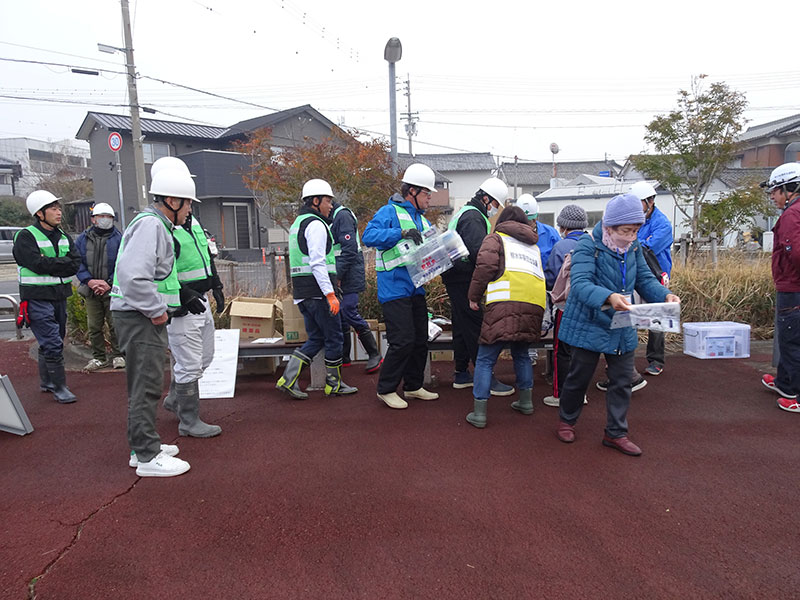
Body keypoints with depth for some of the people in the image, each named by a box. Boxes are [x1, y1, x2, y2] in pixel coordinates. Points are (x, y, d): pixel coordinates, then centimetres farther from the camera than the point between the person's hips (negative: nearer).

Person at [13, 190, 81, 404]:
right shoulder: (26, 236, -8)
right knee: (52, 343, -9)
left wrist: (50, 264, -14)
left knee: (52, 341, 16)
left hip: (59, 296, 7)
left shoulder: (63, 237, 11)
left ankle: (46, 381, 31)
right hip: (37, 298, -7)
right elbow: (38, 264, -21)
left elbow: (75, 264, -2)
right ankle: (59, 387, -1)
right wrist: (62, 264, -9)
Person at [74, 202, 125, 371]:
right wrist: (89, 281, -12)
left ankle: (118, 355, 14)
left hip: (113, 291, -3)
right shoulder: (83, 239, 7)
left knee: (115, 325, 0)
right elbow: (78, 264, 3)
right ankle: (98, 357, 21)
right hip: (91, 291, 3)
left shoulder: (119, 238, -2)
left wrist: (109, 284, -15)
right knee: (94, 326, 9)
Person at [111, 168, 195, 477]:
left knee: (145, 383, 19)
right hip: (139, 317, -11)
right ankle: (147, 457, 5)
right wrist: (157, 310, -21)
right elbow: (133, 276, -29)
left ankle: (144, 445, 32)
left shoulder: (157, 224, 17)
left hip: (145, 316, 11)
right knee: (147, 385, -5)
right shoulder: (150, 224, -17)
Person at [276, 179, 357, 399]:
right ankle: (334, 384, 13)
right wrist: (330, 294, -23)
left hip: (302, 293, 10)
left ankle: (288, 379, 7)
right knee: (334, 337, 3)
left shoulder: (298, 223, 21)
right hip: (318, 291, -10)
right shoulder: (316, 224, -11)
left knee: (316, 339, 14)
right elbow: (318, 263, -21)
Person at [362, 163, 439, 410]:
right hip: (394, 289, -8)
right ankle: (386, 389, 8)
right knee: (402, 341, -9)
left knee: (420, 340, 13)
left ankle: (414, 386, 28)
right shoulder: (390, 212, -6)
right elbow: (369, 235, -21)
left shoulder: (423, 220, 19)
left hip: (416, 289, 9)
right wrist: (402, 233, -27)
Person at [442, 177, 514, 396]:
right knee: (476, 328, -8)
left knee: (462, 327, 15)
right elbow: (479, 253, -24)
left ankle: (461, 374, 24)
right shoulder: (473, 217, -13)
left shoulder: (464, 213, 22)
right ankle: (487, 379, -4)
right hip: (464, 281, -11)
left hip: (456, 280, 11)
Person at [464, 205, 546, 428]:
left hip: (505, 304, -6)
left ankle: (479, 413, 0)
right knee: (521, 354, 26)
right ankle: (526, 401, 30)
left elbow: (485, 265, -4)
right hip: (534, 305, 6)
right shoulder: (534, 246, 30)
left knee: (485, 359, 0)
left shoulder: (496, 238, 12)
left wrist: (474, 296, 4)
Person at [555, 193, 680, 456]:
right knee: (579, 377, 9)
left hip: (623, 328, 6)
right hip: (589, 324, -6)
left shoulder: (634, 247, 4)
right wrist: (608, 297, -45)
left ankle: (616, 433, 27)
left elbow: (645, 279, 6)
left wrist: (665, 295, -14)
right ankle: (566, 420, 33)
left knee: (622, 381, 11)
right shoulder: (588, 245, -17)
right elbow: (580, 284, -28)